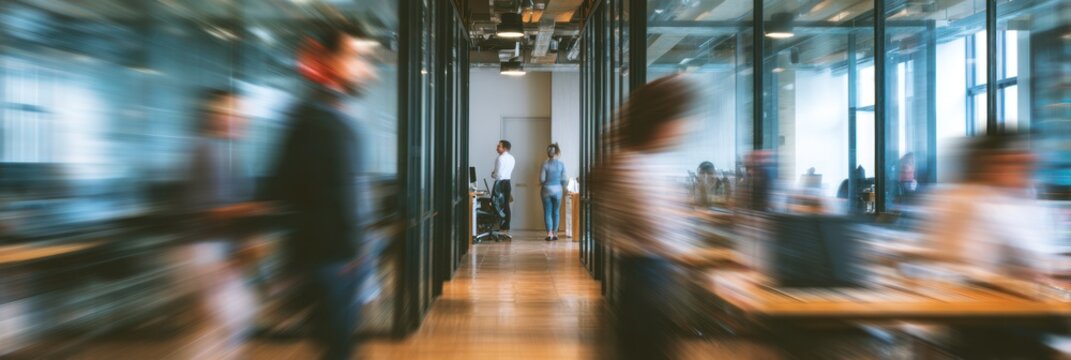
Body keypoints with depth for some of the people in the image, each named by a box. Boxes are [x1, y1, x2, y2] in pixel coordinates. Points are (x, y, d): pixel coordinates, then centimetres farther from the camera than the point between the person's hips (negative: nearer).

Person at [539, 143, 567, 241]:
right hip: (557, 190, 1)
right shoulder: (561, 164, -5)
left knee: (547, 212, 5)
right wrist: (565, 184, 18)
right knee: (556, 212, 12)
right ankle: (555, 233, 15)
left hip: (546, 190, -1)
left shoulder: (545, 163, -8)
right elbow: (564, 179, -3)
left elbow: (542, 179, -8)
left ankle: (549, 233, -3)